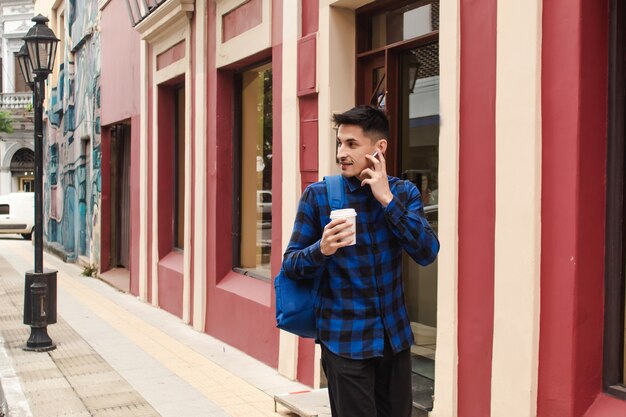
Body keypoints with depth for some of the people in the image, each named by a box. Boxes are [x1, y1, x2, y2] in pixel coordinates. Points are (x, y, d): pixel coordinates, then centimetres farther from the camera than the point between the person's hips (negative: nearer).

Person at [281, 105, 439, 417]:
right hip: (345, 341, -3)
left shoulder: (404, 192, 2)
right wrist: (321, 250, -25)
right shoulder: (318, 195, -6)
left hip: (395, 336, 3)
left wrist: (388, 199, -16)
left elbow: (427, 253, -10)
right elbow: (290, 265, -4)